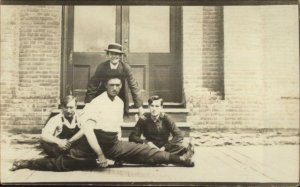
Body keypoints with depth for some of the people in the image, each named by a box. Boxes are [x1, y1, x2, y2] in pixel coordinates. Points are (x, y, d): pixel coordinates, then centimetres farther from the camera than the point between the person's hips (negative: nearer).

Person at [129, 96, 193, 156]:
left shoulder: (165, 118, -6)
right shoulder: (144, 119, -3)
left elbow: (179, 136, -13)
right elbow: (132, 137, -8)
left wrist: (164, 147, -22)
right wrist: (147, 142, -23)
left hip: (164, 148, 0)